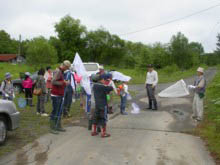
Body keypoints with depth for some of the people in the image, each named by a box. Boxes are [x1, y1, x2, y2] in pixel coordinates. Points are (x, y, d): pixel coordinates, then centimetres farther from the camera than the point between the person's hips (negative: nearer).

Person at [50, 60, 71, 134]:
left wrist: (64, 82, 8)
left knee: (59, 111, 14)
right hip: (56, 95, -10)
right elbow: (53, 82, -24)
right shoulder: (58, 71, -16)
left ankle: (58, 126, 23)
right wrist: (63, 83, -19)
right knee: (55, 111, -5)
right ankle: (52, 128, 1)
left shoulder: (61, 71, 15)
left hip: (60, 95, 10)